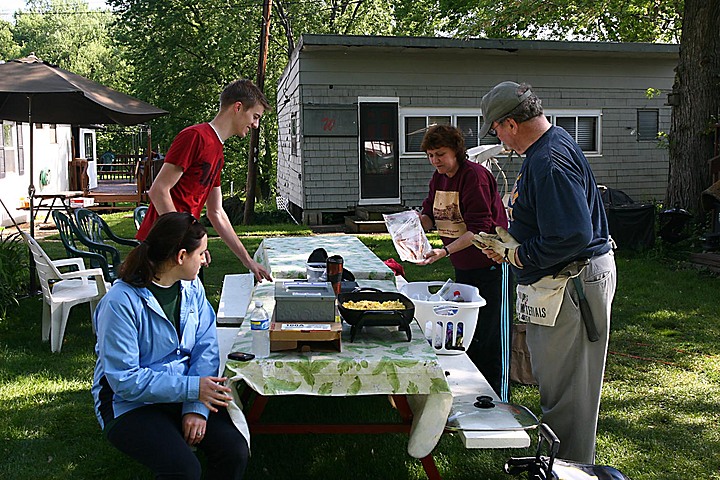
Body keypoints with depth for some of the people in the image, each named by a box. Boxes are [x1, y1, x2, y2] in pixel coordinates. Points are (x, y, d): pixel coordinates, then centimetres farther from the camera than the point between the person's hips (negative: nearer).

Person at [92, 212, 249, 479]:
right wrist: (192, 388, -22)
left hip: (183, 395, 5)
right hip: (131, 404, -5)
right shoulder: (120, 303, -20)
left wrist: (197, 407, -15)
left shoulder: (192, 287, 1)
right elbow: (125, 380, -20)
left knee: (234, 450, -16)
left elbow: (206, 348, -1)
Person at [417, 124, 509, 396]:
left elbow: (480, 228, -24)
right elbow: (430, 215, 13)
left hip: (487, 264, -8)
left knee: (486, 332, -3)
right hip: (462, 265, 8)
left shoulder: (475, 176, -18)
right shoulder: (438, 178, 8)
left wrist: (445, 251, -33)